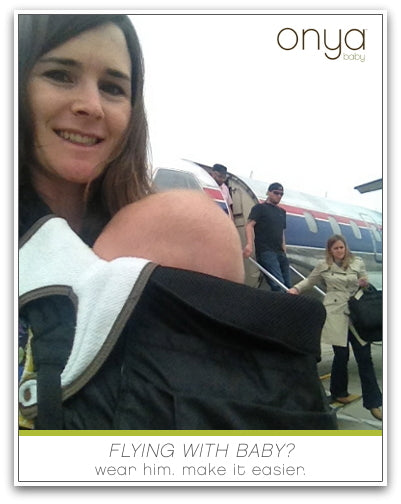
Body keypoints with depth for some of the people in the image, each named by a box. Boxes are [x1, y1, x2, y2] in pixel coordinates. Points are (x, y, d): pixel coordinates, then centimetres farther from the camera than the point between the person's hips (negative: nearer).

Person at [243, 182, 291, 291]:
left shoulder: (282, 212, 22)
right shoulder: (260, 208, 1)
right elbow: (250, 225, -11)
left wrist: (284, 252, 20)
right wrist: (249, 243, -28)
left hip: (279, 253, 8)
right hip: (266, 252, -8)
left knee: (287, 285, 6)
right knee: (278, 285, -19)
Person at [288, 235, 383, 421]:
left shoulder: (357, 263, 6)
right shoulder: (324, 266, 4)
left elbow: (367, 284, 13)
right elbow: (309, 281, 15)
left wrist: (364, 284, -10)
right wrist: (296, 288, -1)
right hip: (335, 314, -1)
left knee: (364, 357, 1)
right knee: (341, 355, 2)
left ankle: (373, 402, 11)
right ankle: (339, 392, 28)